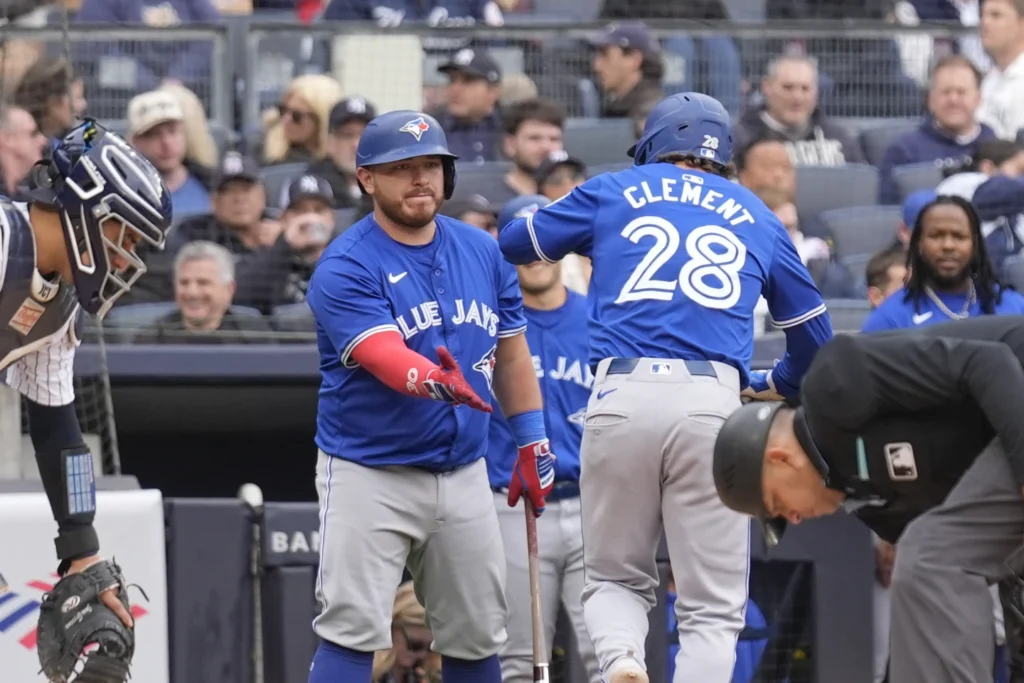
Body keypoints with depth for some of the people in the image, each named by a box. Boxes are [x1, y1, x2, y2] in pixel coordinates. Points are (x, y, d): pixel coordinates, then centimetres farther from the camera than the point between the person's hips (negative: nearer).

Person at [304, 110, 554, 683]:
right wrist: (433, 381, -49)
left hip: (464, 472, 5)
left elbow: (511, 355, 16)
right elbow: (384, 357, -29)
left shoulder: (483, 252, 6)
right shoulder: (345, 269, -13)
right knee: (352, 630, -14)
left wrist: (532, 444, 13)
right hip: (369, 471, -5)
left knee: (477, 636, 8)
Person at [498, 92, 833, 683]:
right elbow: (815, 336, 29)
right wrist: (773, 385, 48)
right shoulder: (756, 217, 22)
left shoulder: (613, 192, 19)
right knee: (713, 608, 3)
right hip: (713, 404, 0)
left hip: (622, 397, 0)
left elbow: (513, 244, 31)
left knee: (616, 577, 16)